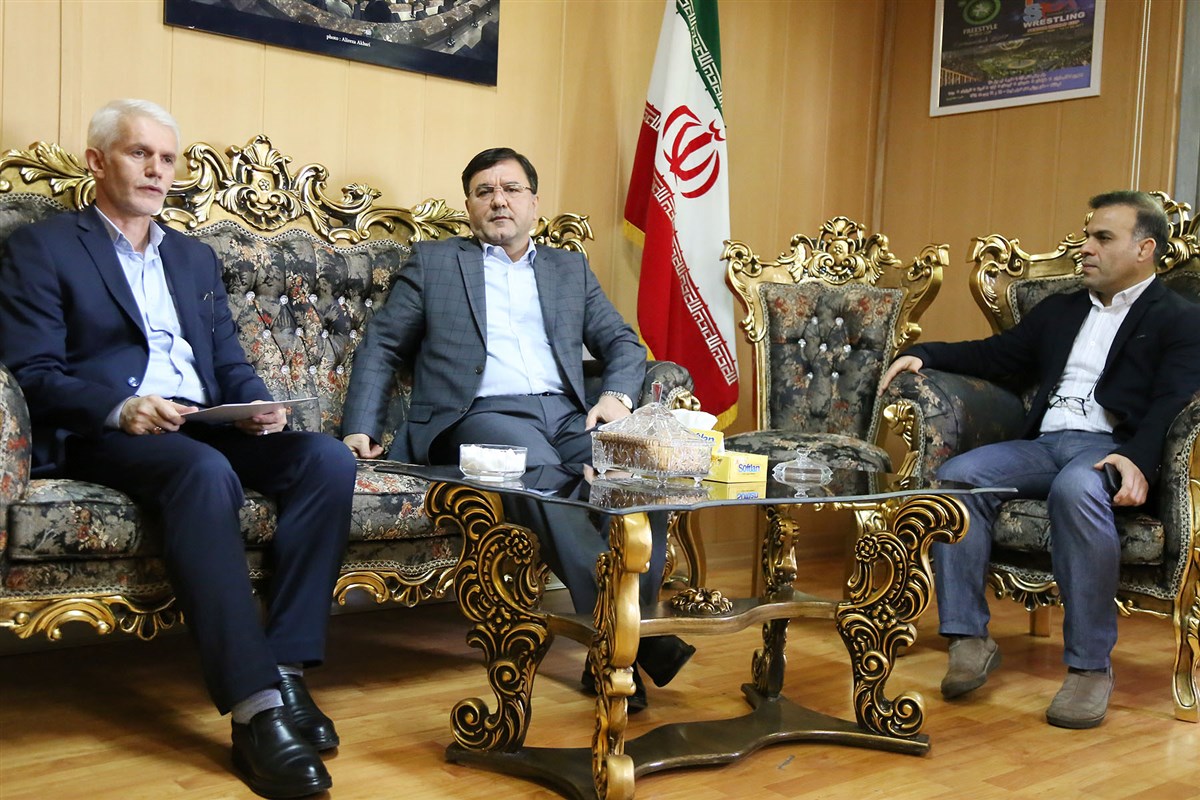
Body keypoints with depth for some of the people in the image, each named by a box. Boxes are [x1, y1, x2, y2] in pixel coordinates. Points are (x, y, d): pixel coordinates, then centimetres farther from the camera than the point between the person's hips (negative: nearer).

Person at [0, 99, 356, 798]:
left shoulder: (196, 257, 25)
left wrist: (258, 404, -4)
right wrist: (119, 408, -22)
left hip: (207, 426, 6)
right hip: (104, 434, -5)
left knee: (328, 458, -23)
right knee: (206, 473, -39)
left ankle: (288, 668, -25)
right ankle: (256, 708, -40)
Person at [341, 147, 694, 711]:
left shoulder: (570, 268, 27)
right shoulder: (432, 262, 20)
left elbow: (623, 343, 21)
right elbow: (381, 348, 16)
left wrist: (617, 395, -2)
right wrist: (360, 429, 1)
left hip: (568, 415, 3)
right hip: (481, 414, -3)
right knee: (540, 472, -38)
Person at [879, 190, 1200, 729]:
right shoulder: (1058, 311, 29)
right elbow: (993, 356, 26)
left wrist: (1138, 460, -26)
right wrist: (921, 355, 10)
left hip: (1111, 447, -5)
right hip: (1043, 443, 5)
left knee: (1076, 489, -40)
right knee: (955, 477, -24)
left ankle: (1090, 665, -28)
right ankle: (969, 640, -20)